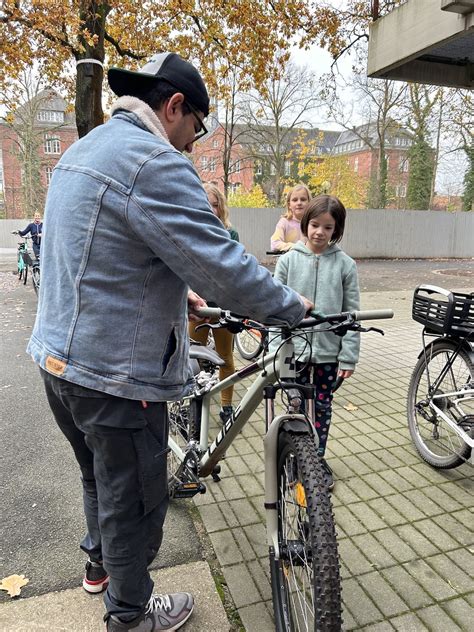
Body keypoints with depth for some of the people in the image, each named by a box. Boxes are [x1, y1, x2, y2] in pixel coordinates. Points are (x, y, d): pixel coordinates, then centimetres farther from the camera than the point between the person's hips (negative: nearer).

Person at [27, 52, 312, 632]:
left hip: (59, 356, 10)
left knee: (100, 476, 29)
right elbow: (223, 266, -25)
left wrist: (175, 293, 18)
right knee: (134, 497, 12)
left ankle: (99, 562, 53)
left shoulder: (82, 150, 13)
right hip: (114, 372, -10)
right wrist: (292, 306, -10)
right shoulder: (155, 163, -21)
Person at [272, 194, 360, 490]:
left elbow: (352, 314, -2)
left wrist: (349, 357, -5)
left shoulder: (345, 264, -3)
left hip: (329, 351, 0)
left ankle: (318, 458, 33)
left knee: (322, 406, 14)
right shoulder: (289, 260, -2)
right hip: (294, 349, 0)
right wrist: (274, 350, -7)